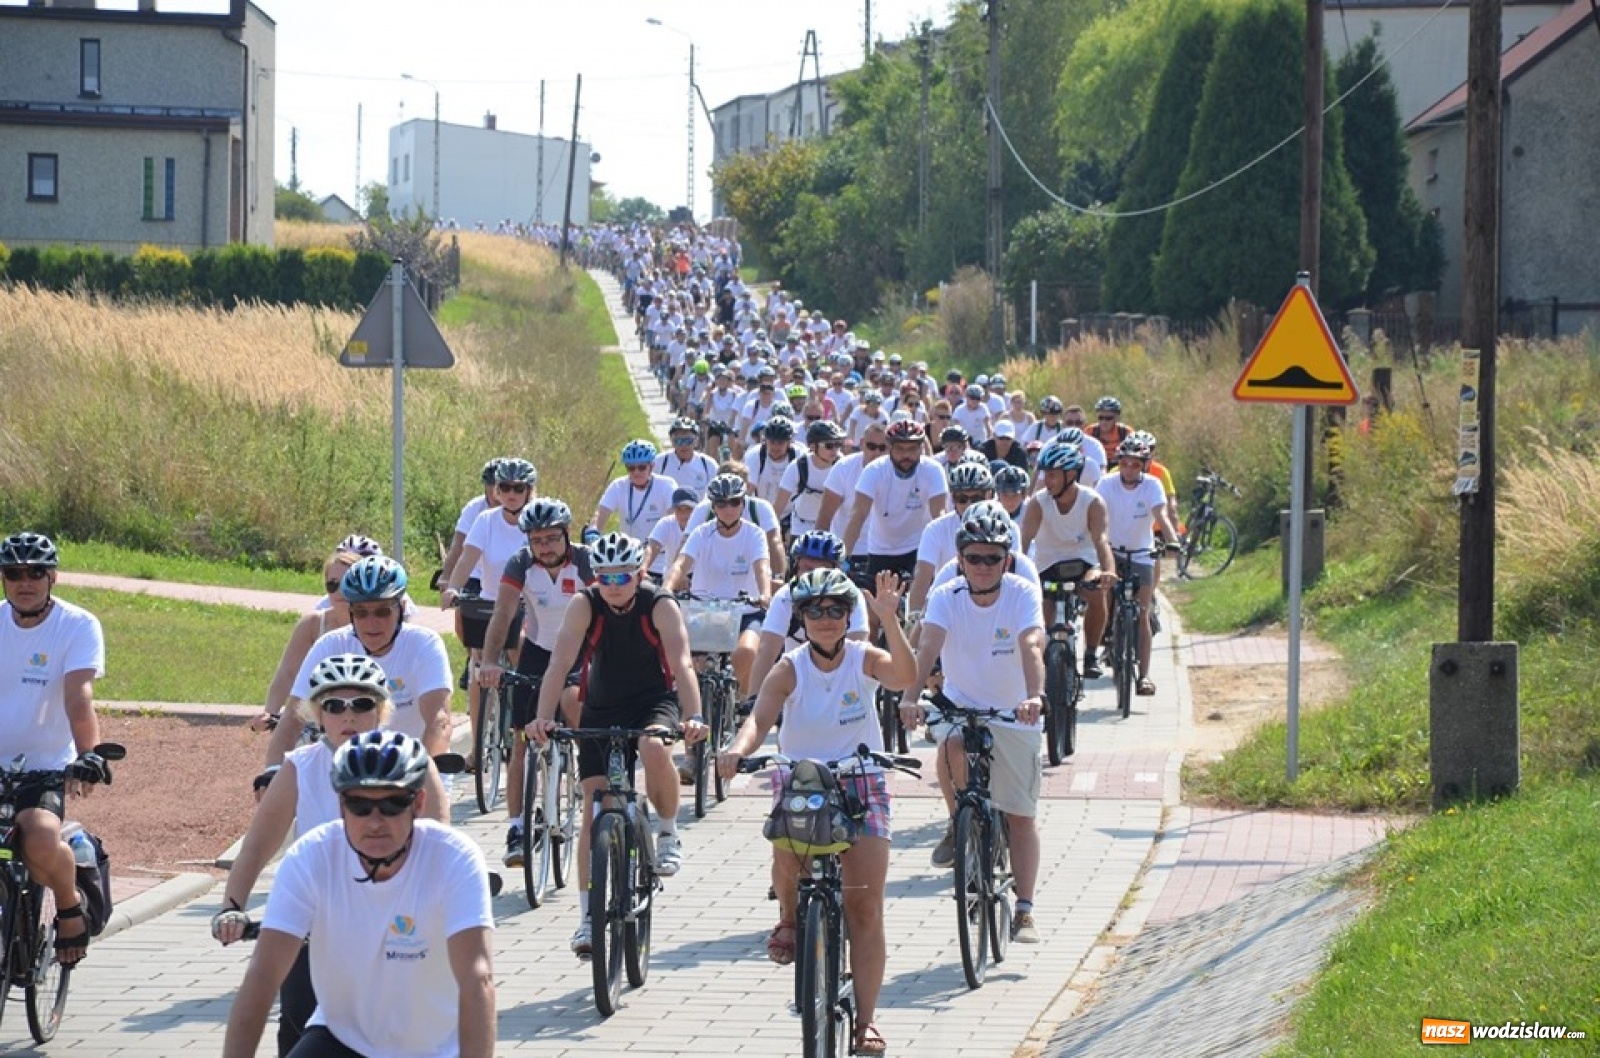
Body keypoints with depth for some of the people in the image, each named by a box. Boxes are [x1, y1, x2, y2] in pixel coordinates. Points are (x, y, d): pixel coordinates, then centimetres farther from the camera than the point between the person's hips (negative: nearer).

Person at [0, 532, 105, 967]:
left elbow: (79, 697, -19)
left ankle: (70, 908, 1)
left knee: (41, 841, -31)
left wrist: (87, 755, -34)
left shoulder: (79, 627, -7)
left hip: (44, 769, -4)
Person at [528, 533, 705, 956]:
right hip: (601, 710, 2)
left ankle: (669, 833, -9)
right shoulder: (585, 605, -17)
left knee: (655, 749, -36)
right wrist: (543, 717, -41)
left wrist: (693, 718, -47)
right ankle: (588, 917, -3)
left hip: (654, 704, -2)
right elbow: (559, 663, -26)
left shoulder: (660, 606, -19)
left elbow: (682, 665, -30)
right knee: (595, 809, -7)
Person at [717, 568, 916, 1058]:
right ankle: (790, 916, 1)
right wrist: (738, 749, -44)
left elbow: (904, 676, -29)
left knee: (865, 909, -5)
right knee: (788, 849, -32)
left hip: (861, 783, 0)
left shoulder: (865, 659, -7)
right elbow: (761, 716, -22)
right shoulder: (790, 669, -8)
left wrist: (888, 619, -43)